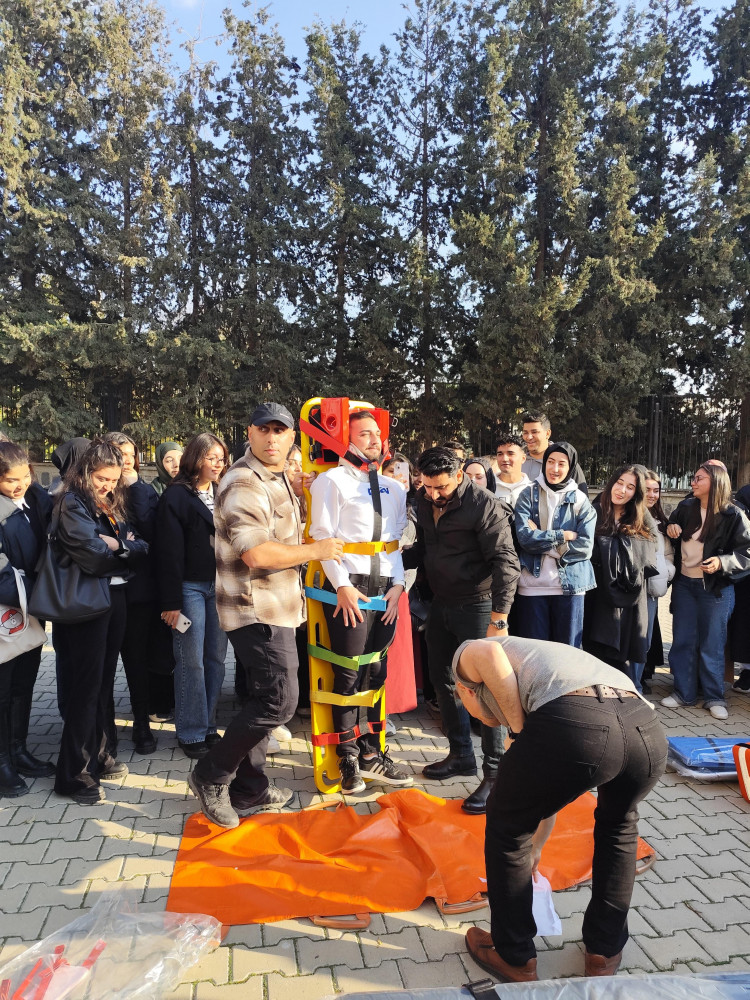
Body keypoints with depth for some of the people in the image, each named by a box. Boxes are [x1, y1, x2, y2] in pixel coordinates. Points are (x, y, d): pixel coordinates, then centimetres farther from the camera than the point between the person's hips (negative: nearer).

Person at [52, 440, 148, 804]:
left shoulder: (113, 505, 13)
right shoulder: (73, 503, -10)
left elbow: (142, 548, 6)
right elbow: (92, 554, -21)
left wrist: (118, 544, -12)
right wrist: (124, 548, -5)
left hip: (116, 597, 7)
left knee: (105, 680, 15)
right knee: (86, 684, -1)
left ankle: (101, 756, 28)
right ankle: (76, 774, 10)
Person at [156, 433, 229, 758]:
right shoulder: (176, 495, -5)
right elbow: (169, 551, -9)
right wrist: (170, 601, -12)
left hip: (221, 586, 5)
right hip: (190, 586, -5)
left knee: (216, 658, 9)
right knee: (191, 661, 0)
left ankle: (208, 726, 21)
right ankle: (191, 733, 13)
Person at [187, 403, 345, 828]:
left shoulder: (280, 480, 16)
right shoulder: (244, 485, -17)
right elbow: (256, 554, -27)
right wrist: (316, 550, -17)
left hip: (277, 607, 10)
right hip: (256, 608, -10)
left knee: (265, 698, 15)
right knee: (279, 700, -10)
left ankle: (249, 789, 29)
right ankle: (212, 775, 7)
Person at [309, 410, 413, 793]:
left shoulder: (394, 489, 16)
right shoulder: (332, 481, -1)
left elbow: (399, 541, 14)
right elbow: (322, 536, -7)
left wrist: (397, 584, 2)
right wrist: (342, 586, -13)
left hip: (385, 589, 5)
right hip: (348, 590, -5)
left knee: (376, 672, 10)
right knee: (349, 673, 0)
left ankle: (370, 754, 21)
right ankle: (348, 759, 15)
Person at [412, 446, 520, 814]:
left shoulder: (484, 505, -19)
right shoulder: (424, 500, 2)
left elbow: (506, 563, -21)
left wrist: (498, 619, -26)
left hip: (475, 605, -8)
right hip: (440, 602, 8)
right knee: (443, 681, 16)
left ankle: (494, 773, 7)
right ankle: (461, 755, 33)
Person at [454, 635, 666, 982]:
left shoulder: (467, 657, 28)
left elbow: (488, 653, -1)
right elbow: (549, 784, 51)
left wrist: (519, 729, 9)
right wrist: (534, 848, 64)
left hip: (574, 726, -7)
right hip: (649, 731, 7)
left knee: (506, 826, 23)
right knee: (619, 824, 39)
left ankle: (515, 957, 37)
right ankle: (605, 951, 46)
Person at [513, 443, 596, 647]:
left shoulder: (580, 501, 5)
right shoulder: (528, 495, 3)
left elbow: (585, 547, -7)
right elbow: (524, 536, -12)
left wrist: (541, 539, -11)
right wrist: (563, 536, -9)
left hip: (570, 585, 0)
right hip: (532, 586, 0)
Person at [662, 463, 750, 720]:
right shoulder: (685, 507, 2)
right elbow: (671, 526, 21)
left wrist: (722, 562, -26)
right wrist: (670, 529, -2)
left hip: (715, 588, -4)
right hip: (684, 584, 4)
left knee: (712, 643, 4)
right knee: (682, 640, 9)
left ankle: (714, 697, 17)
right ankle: (684, 692, 21)